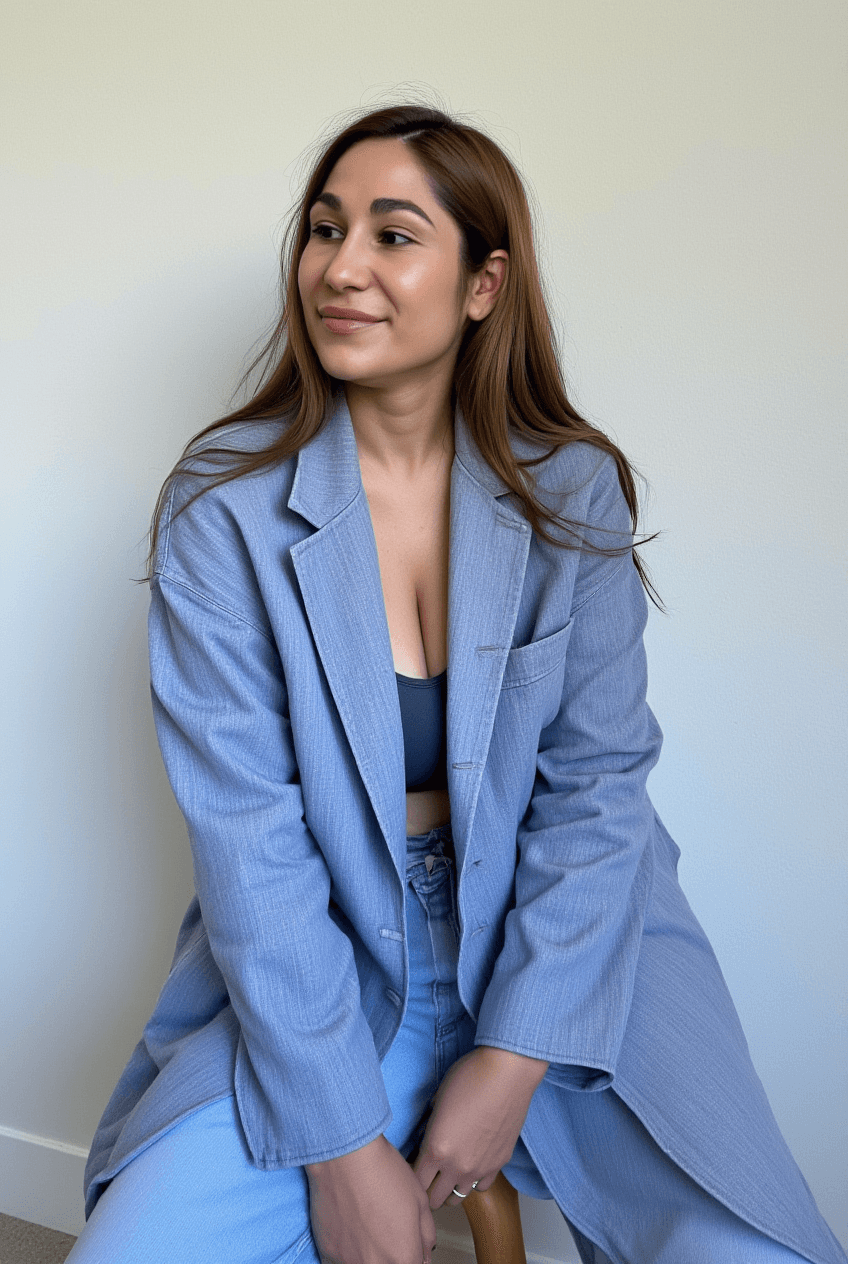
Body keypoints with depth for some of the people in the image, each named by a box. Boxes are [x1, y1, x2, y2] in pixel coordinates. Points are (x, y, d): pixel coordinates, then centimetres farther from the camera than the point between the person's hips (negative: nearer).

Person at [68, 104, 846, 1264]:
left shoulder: (575, 490, -4)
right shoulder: (223, 504, -9)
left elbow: (597, 782, -5)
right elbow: (246, 829, -13)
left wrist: (515, 1059, -13)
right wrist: (342, 1147, -15)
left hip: (565, 950, 1)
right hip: (317, 961, 0)